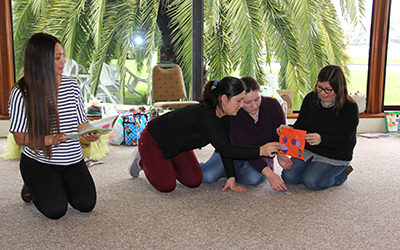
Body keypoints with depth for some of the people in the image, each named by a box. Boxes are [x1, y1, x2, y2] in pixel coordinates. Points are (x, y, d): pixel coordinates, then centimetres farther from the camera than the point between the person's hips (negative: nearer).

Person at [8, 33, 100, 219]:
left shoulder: (72, 86, 1)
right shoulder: (21, 93, -11)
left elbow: (81, 123, 5)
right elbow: (20, 138, -10)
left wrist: (88, 134, -19)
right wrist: (49, 140, -27)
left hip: (72, 159, 4)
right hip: (37, 160, -3)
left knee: (87, 204, -11)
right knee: (56, 210, -16)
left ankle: (60, 184, 20)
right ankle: (33, 185, 16)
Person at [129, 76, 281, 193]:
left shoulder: (223, 115, -12)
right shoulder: (204, 116, -39)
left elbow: (226, 147, -5)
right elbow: (225, 149, -39)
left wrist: (231, 177, -11)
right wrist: (260, 151, -38)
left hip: (176, 144, 8)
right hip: (153, 140, -8)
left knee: (194, 182, -2)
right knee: (167, 186, -17)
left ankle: (166, 163, 22)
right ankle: (143, 161, 10)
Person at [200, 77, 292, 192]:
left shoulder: (273, 105, -16)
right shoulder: (233, 114, -25)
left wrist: (280, 153, -32)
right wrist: (270, 174, -43)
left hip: (262, 156, 2)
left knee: (254, 178, -34)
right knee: (208, 176, -27)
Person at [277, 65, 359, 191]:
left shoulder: (350, 107, -17)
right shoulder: (311, 98, -3)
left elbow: (344, 140, -22)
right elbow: (300, 126, 2)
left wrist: (322, 139, -42)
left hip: (335, 156, -4)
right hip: (308, 150, 4)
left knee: (311, 182, -22)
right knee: (289, 177, -13)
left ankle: (342, 172, 6)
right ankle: (314, 168, 15)